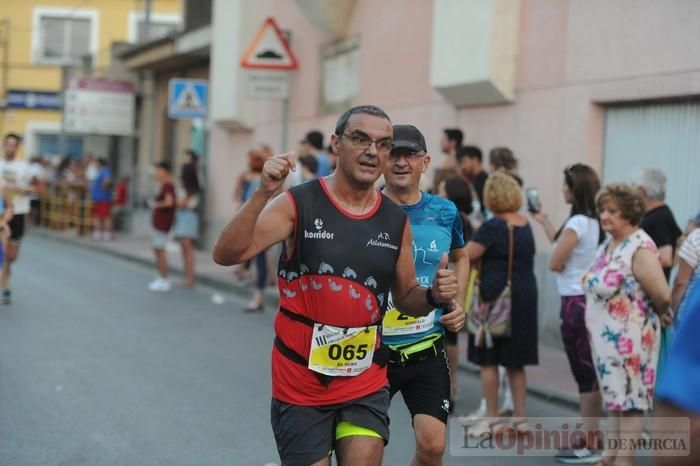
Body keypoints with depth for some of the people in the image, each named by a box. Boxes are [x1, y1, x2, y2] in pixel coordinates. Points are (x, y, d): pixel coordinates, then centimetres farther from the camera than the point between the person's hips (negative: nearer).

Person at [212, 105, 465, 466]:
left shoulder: (397, 221, 2)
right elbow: (225, 255, -20)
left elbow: (405, 297, 14)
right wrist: (263, 193, -33)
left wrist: (434, 296, -9)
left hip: (365, 384, 3)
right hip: (300, 383, -2)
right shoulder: (298, 203, -10)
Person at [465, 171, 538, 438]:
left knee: (488, 360, 5)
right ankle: (520, 419, 18)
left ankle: (492, 421, 9)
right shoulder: (525, 225, 7)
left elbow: (464, 256, -15)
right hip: (525, 297, 7)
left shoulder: (493, 227, -15)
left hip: (495, 299, -7)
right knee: (515, 361, 15)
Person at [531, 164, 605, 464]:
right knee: (590, 372, 13)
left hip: (576, 303, -8)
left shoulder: (577, 223, -17)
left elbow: (554, 263, -12)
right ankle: (592, 439, 21)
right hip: (590, 300, 8)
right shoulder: (594, 223, 7)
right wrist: (544, 222, 29)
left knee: (584, 374, -3)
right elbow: (563, 246, 18)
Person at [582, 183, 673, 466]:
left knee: (630, 396, 1)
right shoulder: (608, 245, 9)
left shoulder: (640, 248, -20)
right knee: (614, 395, 17)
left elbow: (663, 296, -25)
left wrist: (659, 314, -6)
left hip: (630, 338, -9)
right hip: (605, 336, 9)